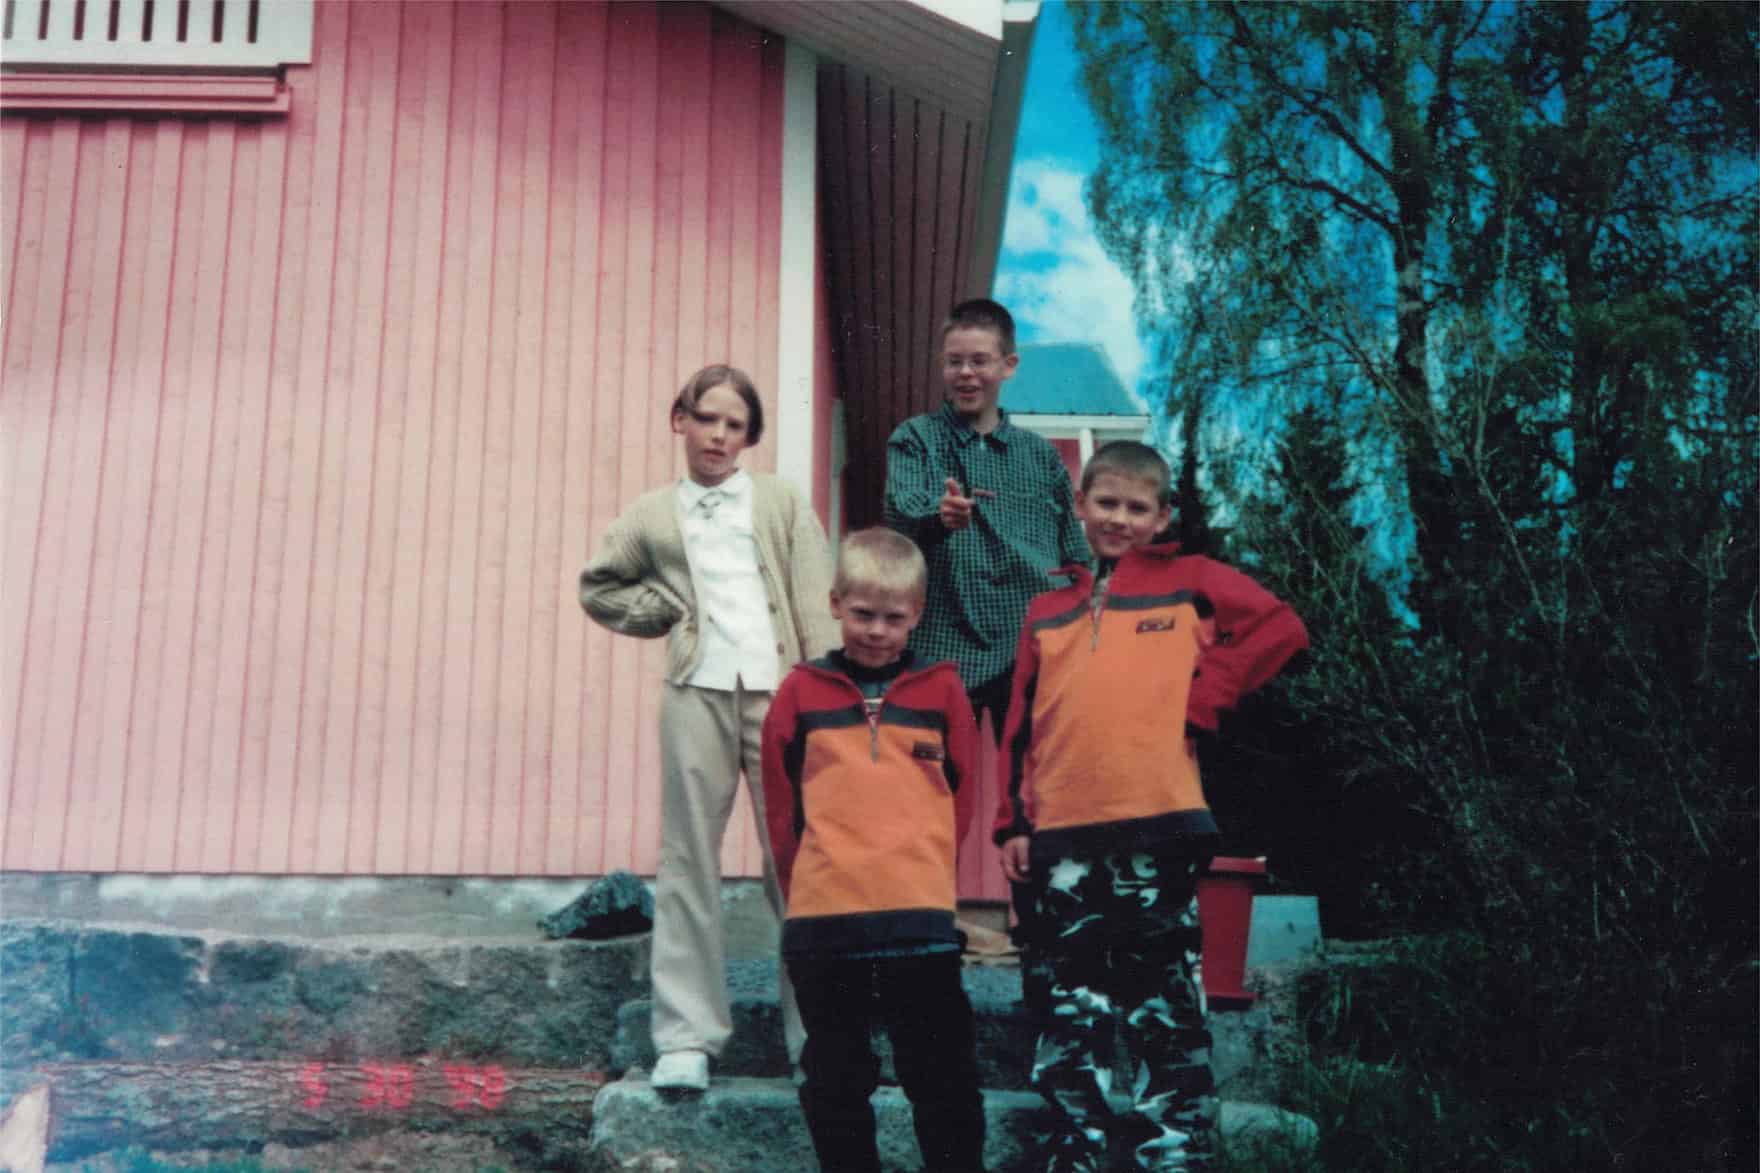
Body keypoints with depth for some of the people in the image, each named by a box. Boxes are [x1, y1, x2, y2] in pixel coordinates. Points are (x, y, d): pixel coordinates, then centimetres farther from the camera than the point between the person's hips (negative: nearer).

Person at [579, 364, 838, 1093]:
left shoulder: (782, 503, 11)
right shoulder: (651, 517, 14)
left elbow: (816, 606, 4)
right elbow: (598, 587, 25)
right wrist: (662, 613, 9)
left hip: (780, 689, -1)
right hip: (698, 693, 1)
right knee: (689, 862, 3)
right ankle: (686, 1037, 9)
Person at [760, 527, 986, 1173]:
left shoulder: (942, 689, 4)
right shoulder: (802, 691, 4)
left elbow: (962, 794, 8)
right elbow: (780, 804, 8)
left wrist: (924, 867, 1)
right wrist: (805, 881, 5)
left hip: (921, 916, -1)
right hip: (822, 921, 1)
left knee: (942, 1072, 6)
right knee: (835, 1075, 12)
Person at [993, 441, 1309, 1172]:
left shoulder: (1189, 581, 7)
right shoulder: (1048, 611, 16)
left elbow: (1280, 629, -4)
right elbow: (1023, 726, 14)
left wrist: (1198, 702, -7)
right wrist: (1015, 822, 6)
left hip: (1157, 825, -4)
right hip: (1065, 837, 4)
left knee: (1166, 1011, 1)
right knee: (1070, 1013, 9)